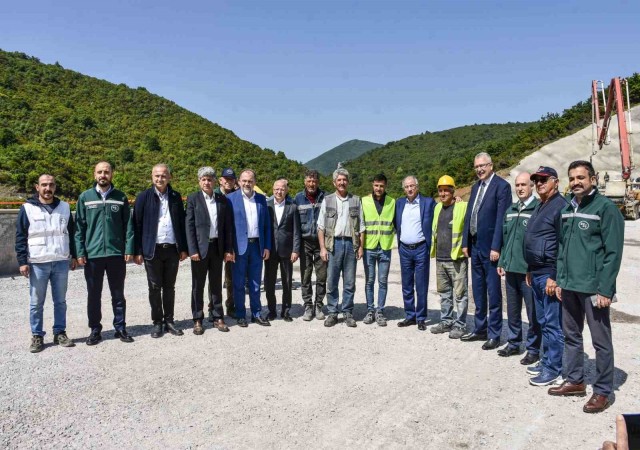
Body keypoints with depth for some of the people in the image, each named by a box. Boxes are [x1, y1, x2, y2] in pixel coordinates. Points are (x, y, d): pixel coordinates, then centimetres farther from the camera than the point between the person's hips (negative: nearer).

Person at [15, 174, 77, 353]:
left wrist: (74, 256, 10)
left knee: (60, 301, 9)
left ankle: (60, 333, 19)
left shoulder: (64, 207, 8)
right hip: (37, 263, -2)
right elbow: (20, 237, -1)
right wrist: (22, 261, -7)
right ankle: (37, 336, 16)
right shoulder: (27, 208, -1)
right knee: (37, 303, 6)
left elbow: (71, 232, 13)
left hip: (61, 262, 2)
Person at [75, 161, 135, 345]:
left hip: (116, 254, 0)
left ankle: (120, 327, 20)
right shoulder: (85, 197, 4)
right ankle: (95, 330, 21)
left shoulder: (120, 197, 5)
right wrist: (80, 252, -4)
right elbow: (79, 227, 3)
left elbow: (128, 225, 4)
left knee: (118, 294, 9)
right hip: (92, 254, 0)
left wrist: (129, 249, -4)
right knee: (94, 295, 9)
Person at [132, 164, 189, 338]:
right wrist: (138, 251, -7)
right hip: (152, 250, -2)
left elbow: (181, 223, 9)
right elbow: (137, 225, -2)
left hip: (172, 249, 2)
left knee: (169, 287, 10)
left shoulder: (176, 197, 7)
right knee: (155, 288, 6)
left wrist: (183, 248, 5)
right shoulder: (144, 197, -1)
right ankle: (157, 322, 16)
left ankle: (169, 321, 20)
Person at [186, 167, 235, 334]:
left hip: (217, 247, 3)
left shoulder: (223, 200, 7)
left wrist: (229, 249, 2)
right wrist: (192, 250, -12)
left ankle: (218, 317, 20)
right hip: (200, 247, -2)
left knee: (216, 284, 11)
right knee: (198, 285, 5)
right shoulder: (193, 199, -1)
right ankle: (197, 320, 15)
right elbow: (189, 226, -5)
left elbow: (228, 225, 7)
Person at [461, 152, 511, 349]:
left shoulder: (501, 185, -9)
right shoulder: (475, 187, 14)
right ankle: (480, 329, 27)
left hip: (490, 247, -7)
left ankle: (494, 334, 11)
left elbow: (501, 218, -15)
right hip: (475, 246, 8)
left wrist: (496, 247, -19)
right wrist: (465, 243, 10)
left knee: (493, 292, 1)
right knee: (478, 291, 15)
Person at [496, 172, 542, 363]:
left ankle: (533, 349, 16)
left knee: (532, 311, 4)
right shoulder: (510, 210, 13)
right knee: (512, 309, 16)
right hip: (511, 268, 7)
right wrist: (502, 262, 15)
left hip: (529, 270, -7)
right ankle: (513, 343, 30)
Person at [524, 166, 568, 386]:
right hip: (537, 274, 10)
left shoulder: (561, 206, -12)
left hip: (550, 275, -10)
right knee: (543, 322, 16)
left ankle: (554, 369, 7)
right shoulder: (539, 207, 18)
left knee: (553, 324, -2)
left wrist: (554, 277, -20)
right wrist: (530, 271, 20)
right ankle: (546, 361, 27)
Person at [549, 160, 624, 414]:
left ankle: (602, 391, 16)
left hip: (594, 288, -7)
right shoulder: (567, 209, 12)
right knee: (571, 335, 16)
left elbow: (613, 252, -13)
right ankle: (575, 381, 31)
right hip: (569, 286, 7)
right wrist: (560, 280, 13)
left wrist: (605, 290, -16)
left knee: (601, 341, 4)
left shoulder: (605, 208, -9)